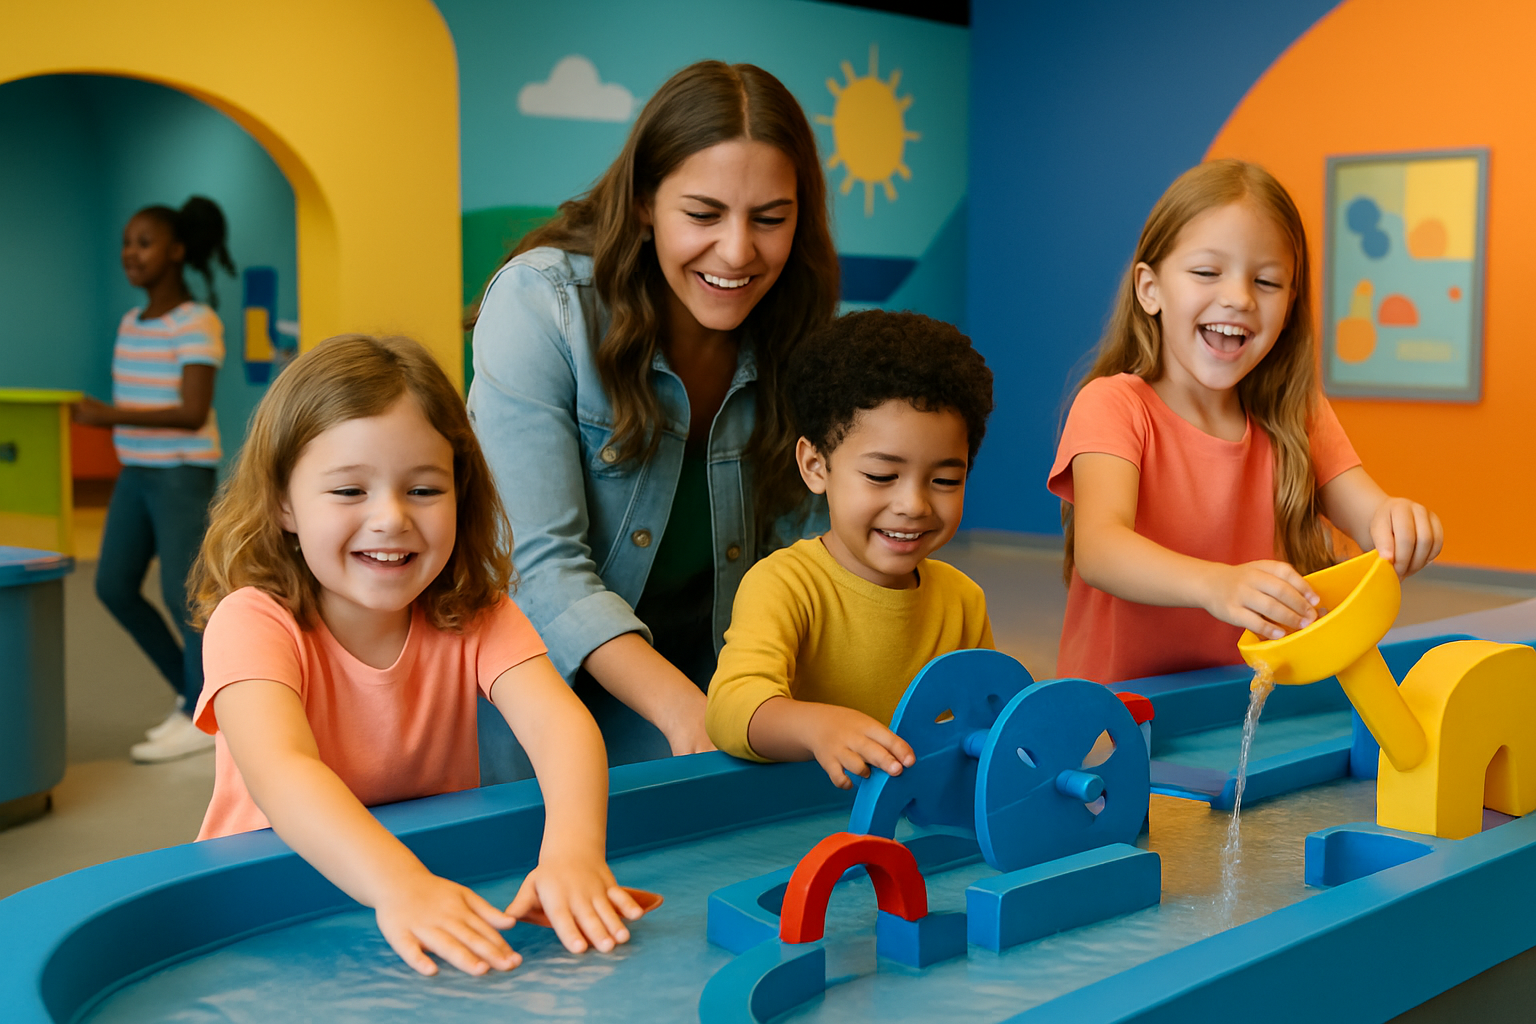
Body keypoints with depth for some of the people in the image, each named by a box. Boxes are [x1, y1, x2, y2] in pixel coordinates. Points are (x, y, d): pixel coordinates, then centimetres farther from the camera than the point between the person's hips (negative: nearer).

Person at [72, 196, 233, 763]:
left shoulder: (199, 324, -11)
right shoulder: (131, 323, 12)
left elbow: (192, 414, -18)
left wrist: (110, 416, -18)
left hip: (184, 474, -8)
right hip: (136, 472, 8)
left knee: (182, 593, -4)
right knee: (114, 586, 6)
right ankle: (191, 688, 21)